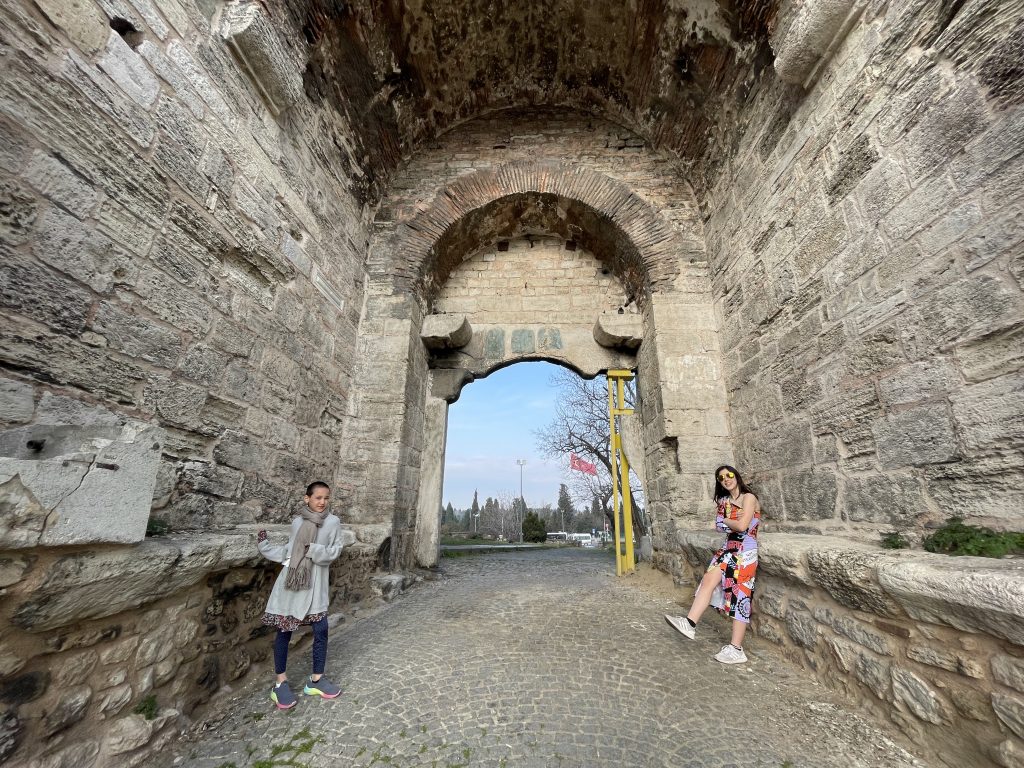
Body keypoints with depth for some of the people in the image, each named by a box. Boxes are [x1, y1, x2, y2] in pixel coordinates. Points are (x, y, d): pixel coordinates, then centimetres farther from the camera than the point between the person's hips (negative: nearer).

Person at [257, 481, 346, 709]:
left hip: (315, 583, -1)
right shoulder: (297, 521, 3)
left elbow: (334, 551, -7)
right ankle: (281, 683, 23)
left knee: (321, 630, 1)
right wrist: (264, 545, 10)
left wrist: (313, 550, -20)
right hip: (291, 580, 1)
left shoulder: (333, 522, -5)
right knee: (284, 631, 6)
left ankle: (316, 680, 19)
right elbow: (290, 550, 10)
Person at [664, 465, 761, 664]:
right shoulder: (724, 501, 17)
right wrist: (733, 522, -9)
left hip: (745, 552, -7)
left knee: (739, 597, -6)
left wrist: (726, 520, 0)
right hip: (729, 549, 7)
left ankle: (736, 649, 0)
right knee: (709, 579, -9)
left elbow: (742, 525, -17)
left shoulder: (748, 497, -6)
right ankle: (690, 623, -13)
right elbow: (719, 525, 8)